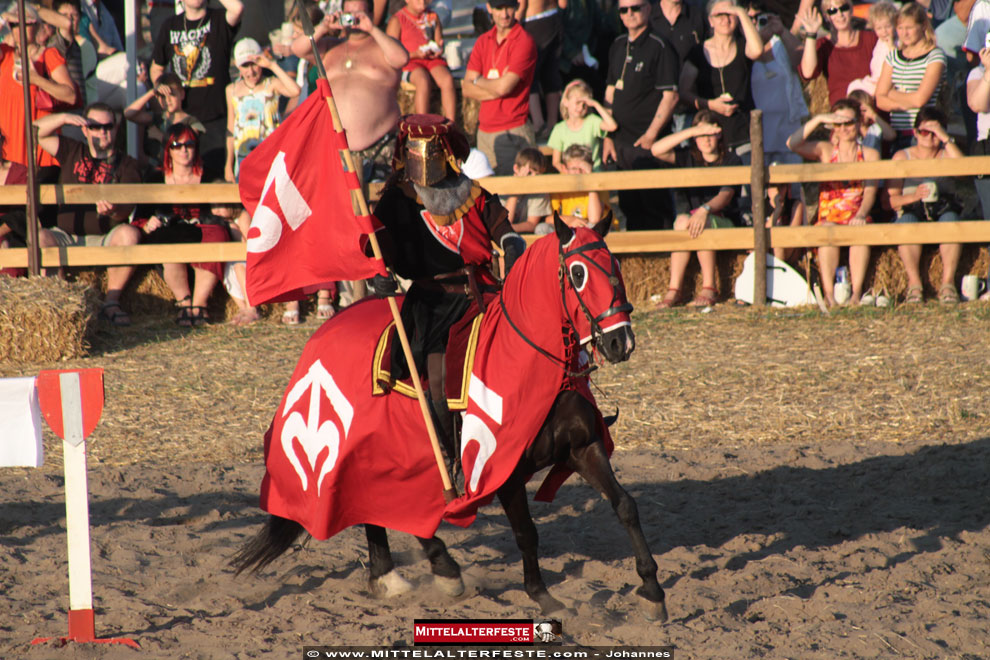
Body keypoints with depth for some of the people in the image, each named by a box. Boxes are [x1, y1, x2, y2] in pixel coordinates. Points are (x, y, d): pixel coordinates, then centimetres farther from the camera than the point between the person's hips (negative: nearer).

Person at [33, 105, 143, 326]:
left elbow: (127, 209, -9)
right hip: (66, 238, 1)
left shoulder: (127, 165, 5)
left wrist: (114, 210, -33)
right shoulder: (73, 153, 15)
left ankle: (111, 301, -24)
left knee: (129, 234, -33)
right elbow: (38, 131, 11)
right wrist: (64, 118, -6)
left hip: (105, 239, -1)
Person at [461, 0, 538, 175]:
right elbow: (467, 89, 4)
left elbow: (504, 87, -18)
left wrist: (478, 81, 1)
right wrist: (497, 90, -11)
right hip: (484, 130, 6)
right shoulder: (483, 41, 11)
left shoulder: (524, 41, -9)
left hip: (513, 133, -6)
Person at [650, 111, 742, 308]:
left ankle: (709, 288, -31)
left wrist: (704, 210, -36)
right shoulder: (688, 158, 10)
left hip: (724, 221, -2)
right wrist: (692, 131, -14)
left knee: (702, 223, -35)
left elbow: (726, 196, -15)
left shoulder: (731, 160, 1)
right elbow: (657, 150, -8)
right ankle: (674, 289, -34)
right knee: (682, 220, -33)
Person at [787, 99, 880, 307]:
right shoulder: (825, 150, 12)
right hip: (829, 217, 0)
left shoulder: (870, 155, 11)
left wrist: (861, 215, -24)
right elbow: (792, 144, -6)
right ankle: (829, 295, -38)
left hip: (857, 218, 0)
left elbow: (870, 191, -4)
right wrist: (819, 119, -12)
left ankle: (857, 294, -37)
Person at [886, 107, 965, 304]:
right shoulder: (902, 157, 11)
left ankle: (948, 282, -35)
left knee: (951, 220, -34)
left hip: (943, 209, 1)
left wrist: (945, 138, -13)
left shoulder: (946, 155, 14)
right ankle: (914, 284, -36)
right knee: (907, 221, -36)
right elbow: (891, 199, 0)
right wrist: (914, 196, -20)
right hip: (912, 211, -1)